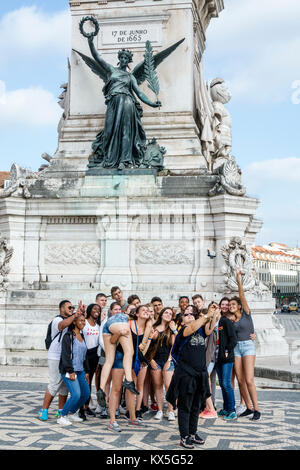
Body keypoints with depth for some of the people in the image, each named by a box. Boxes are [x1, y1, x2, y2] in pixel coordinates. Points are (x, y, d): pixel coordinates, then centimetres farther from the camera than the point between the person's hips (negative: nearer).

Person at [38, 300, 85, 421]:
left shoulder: (70, 319, 17)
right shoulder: (57, 320, -9)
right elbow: (62, 325, -30)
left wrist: (81, 311, -8)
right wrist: (74, 316, -42)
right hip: (56, 358, -7)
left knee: (65, 385, 8)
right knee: (54, 384, -9)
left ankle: (61, 410, 17)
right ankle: (44, 410, -1)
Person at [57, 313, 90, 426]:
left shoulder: (82, 336, 15)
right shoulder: (68, 336, -9)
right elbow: (65, 355, -14)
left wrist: (86, 371, 16)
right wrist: (70, 371, -19)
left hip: (80, 370, 8)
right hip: (69, 370, -8)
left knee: (86, 394, 5)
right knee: (76, 394, -18)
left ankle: (71, 413, 24)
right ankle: (62, 416, -1)